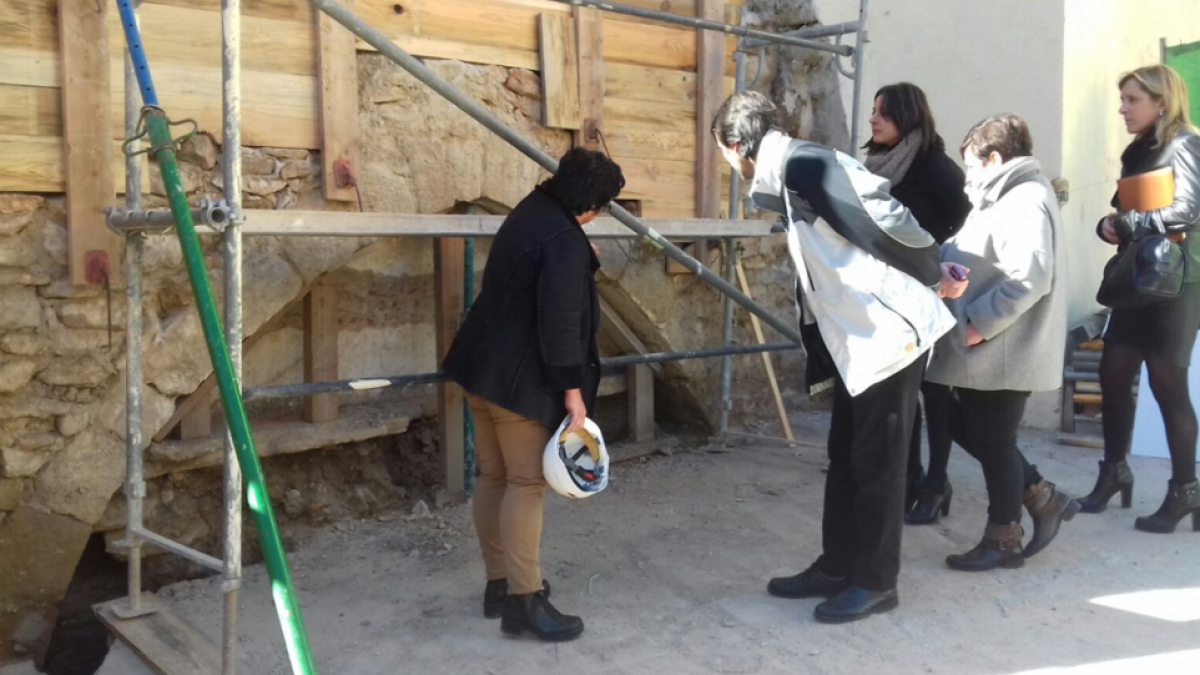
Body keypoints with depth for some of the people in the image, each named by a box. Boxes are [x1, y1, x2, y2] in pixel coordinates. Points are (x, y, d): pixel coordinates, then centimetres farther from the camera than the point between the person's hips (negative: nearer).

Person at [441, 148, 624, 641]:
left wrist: (585, 263, 41)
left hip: (484, 366, 10)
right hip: (521, 378, -10)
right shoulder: (564, 241, -19)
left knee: (493, 476, 13)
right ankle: (524, 600, 1)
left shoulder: (532, 211, 11)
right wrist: (572, 389, -17)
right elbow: (560, 322, -23)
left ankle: (499, 584, 25)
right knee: (527, 483, -4)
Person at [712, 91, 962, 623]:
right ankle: (836, 568, 27)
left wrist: (935, 275, -6)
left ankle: (876, 582, 16)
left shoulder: (804, 165, -19)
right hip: (856, 339, 9)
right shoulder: (789, 176, 11)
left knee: (877, 462, 2)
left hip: (891, 332, -9)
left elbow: (886, 221, -19)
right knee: (845, 457, 15)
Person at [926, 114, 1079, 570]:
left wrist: (978, 323, -24)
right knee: (967, 428, 17)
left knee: (993, 443, 2)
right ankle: (1043, 498, 26)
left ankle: (1003, 541, 18)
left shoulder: (1025, 202, -17)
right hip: (984, 353, 10)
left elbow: (1030, 277, -28)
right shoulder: (1007, 199, 17)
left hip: (1003, 354, -10)